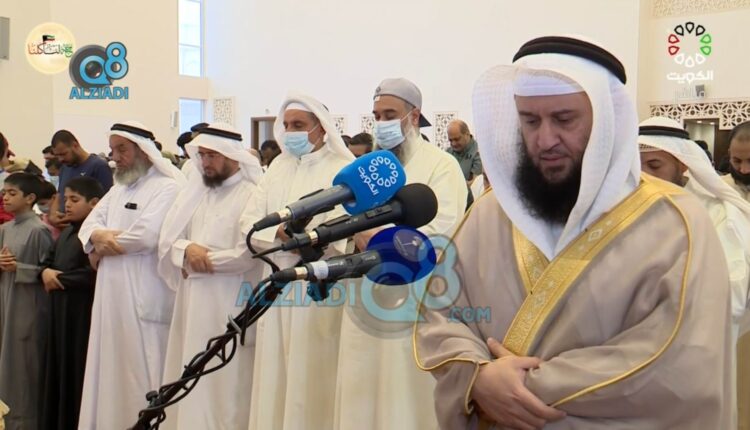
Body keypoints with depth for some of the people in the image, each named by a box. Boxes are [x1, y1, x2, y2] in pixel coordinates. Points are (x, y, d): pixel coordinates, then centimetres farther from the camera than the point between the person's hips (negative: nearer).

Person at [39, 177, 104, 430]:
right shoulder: (66, 233, 16)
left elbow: (92, 274, -23)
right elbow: (49, 260, 21)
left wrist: (59, 278, -12)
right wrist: (45, 272, -2)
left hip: (83, 314, -9)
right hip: (61, 312, 9)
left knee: (79, 373, -1)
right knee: (59, 370, 14)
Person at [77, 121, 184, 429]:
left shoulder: (167, 188, -10)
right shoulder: (118, 190, 19)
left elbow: (145, 235, -22)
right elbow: (89, 225, 15)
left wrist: (102, 246, -6)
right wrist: (99, 235, -10)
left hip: (144, 299, -8)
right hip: (112, 295, 8)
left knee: (141, 369, -3)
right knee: (112, 369, 13)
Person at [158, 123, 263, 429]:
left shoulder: (253, 195, -8)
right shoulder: (194, 191, 15)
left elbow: (248, 255, -17)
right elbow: (167, 240, 10)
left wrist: (202, 261, -7)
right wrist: (187, 249, -11)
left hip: (229, 309, -6)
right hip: (191, 305, 7)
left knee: (224, 386, -2)